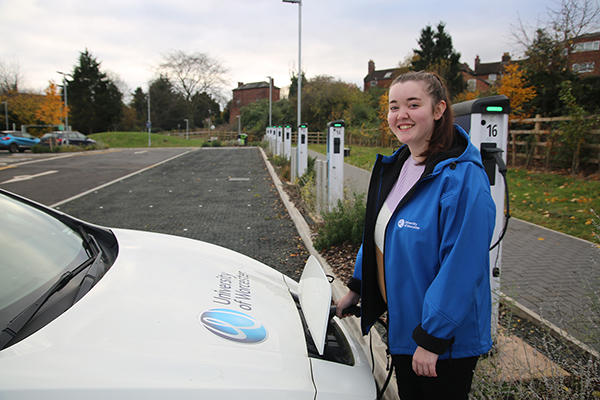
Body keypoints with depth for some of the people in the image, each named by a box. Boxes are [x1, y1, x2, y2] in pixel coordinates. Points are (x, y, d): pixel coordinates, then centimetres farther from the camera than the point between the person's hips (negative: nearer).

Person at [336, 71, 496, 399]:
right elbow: (376, 235, 12)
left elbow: (461, 268, -25)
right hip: (401, 323, 8)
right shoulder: (394, 166, 2)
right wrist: (356, 289, 14)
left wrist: (431, 338, -22)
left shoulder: (462, 177, -24)